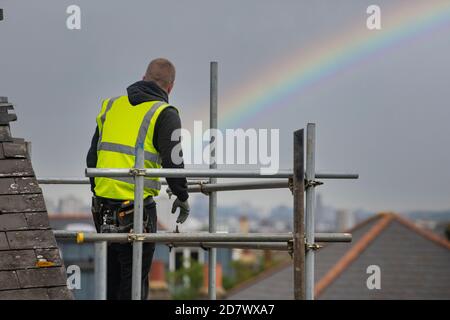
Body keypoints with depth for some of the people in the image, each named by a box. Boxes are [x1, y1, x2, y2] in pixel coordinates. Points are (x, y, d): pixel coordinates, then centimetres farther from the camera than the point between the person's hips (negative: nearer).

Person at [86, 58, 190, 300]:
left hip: (103, 205, 6)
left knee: (111, 275, 17)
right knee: (134, 279, 1)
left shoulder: (112, 106, 13)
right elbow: (173, 161, -12)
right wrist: (182, 196, 3)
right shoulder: (164, 114, -5)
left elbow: (92, 156, 16)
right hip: (136, 207, -6)